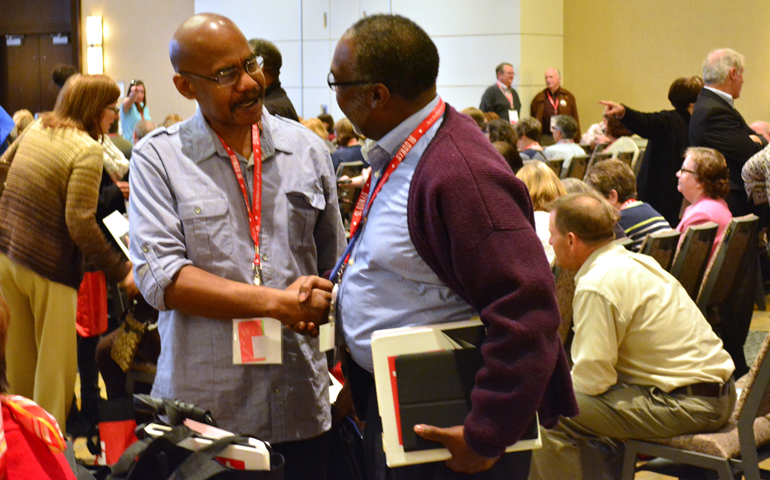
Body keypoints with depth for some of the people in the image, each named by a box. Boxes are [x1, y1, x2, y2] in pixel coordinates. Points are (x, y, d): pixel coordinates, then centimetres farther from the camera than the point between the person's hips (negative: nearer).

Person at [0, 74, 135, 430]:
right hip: (48, 268, -8)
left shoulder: (35, 130, 7)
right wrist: (122, 271, -17)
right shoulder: (88, 150, -17)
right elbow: (81, 224, -22)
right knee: (55, 366, 4)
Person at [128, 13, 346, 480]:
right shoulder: (158, 157, -2)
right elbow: (160, 277, -12)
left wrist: (318, 299, -6)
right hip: (203, 405, -2)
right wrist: (278, 303, -16)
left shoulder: (308, 149, 8)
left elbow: (335, 262, 17)